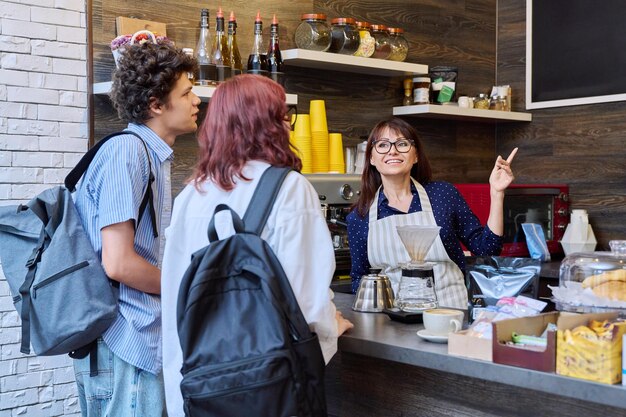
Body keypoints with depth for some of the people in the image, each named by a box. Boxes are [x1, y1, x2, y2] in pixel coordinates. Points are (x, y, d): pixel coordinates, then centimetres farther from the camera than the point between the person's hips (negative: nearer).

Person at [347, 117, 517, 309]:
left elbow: (485, 248, 9)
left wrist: (496, 193, 2)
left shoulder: (443, 194, 5)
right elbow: (359, 278, 13)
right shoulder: (358, 217, 5)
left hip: (448, 314, -1)